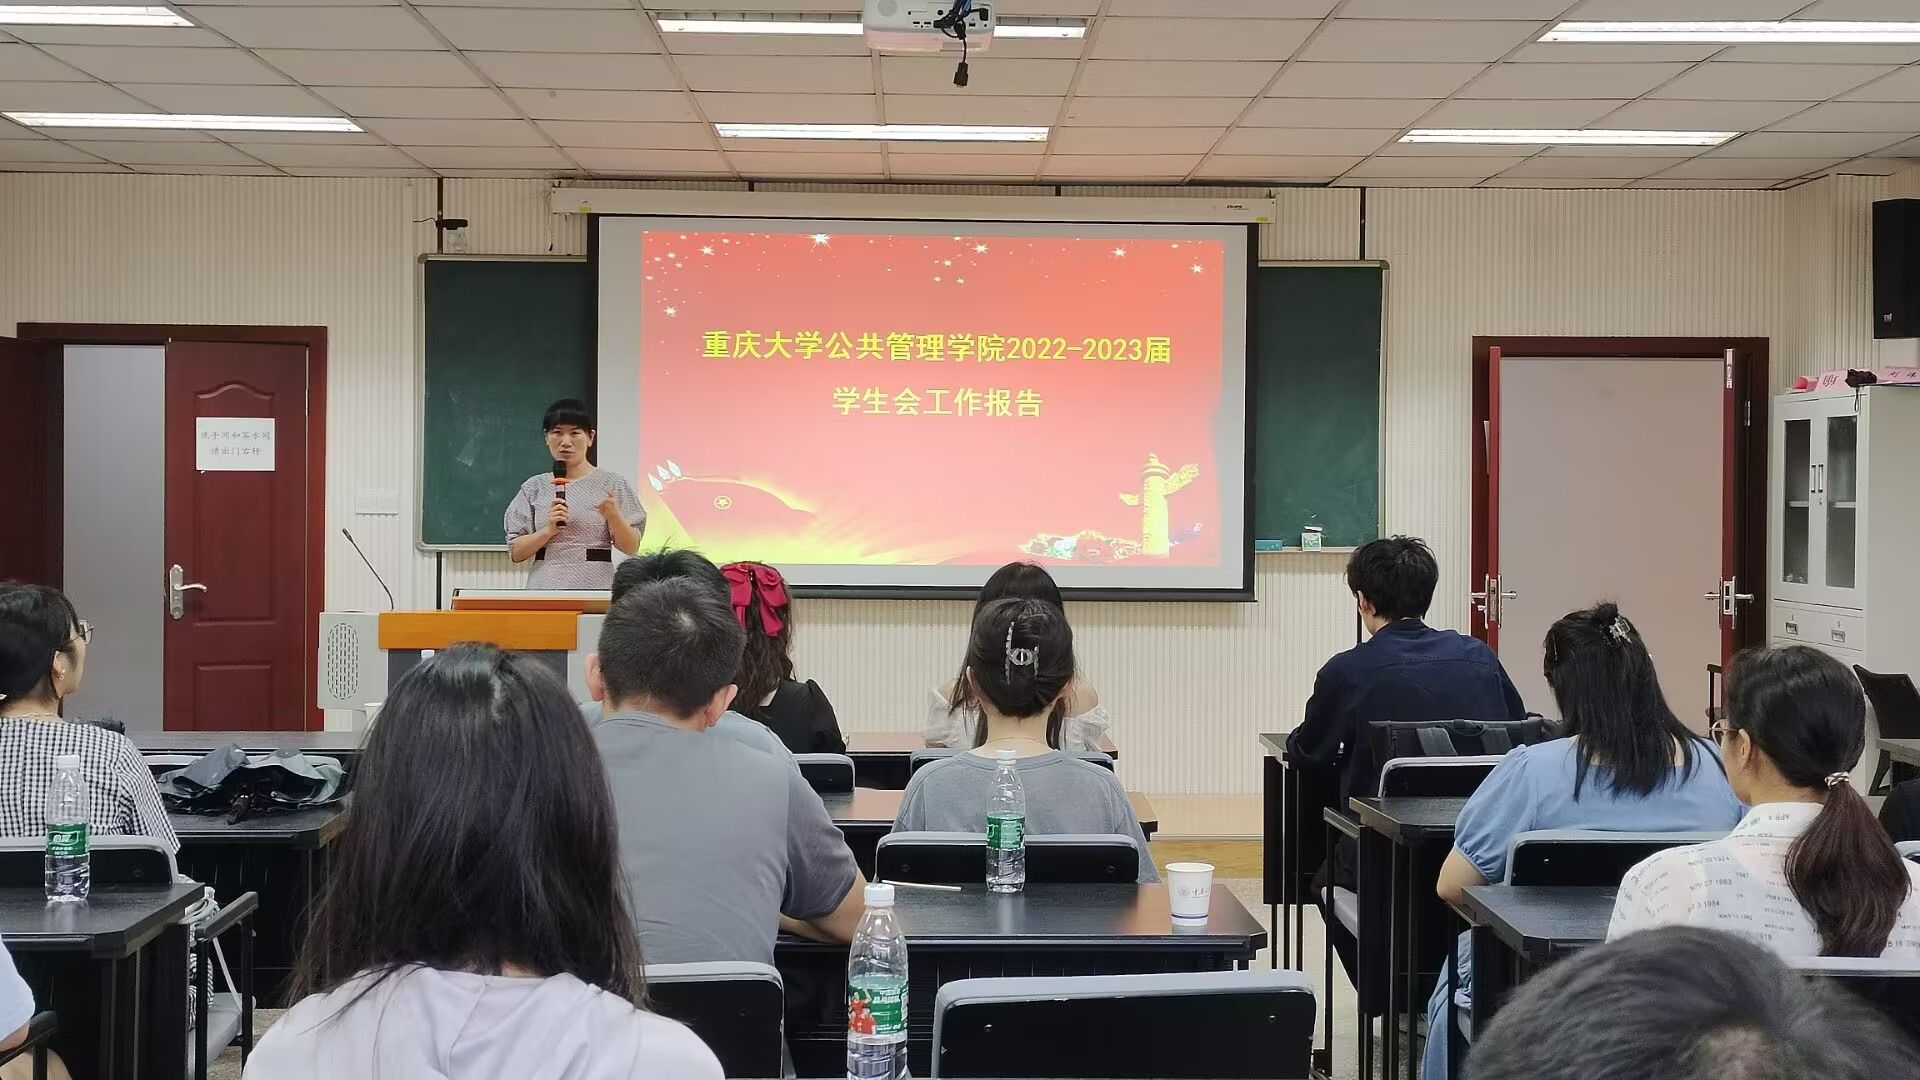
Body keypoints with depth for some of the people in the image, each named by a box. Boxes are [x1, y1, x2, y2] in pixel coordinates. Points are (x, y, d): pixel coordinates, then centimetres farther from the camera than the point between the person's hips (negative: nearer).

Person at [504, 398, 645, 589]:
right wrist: (548, 530, -11)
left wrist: (613, 516, -18)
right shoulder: (535, 487, 9)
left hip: (595, 588, -2)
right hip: (544, 591, 2)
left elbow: (631, 547, 0)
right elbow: (516, 552, 6)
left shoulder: (611, 483, 3)